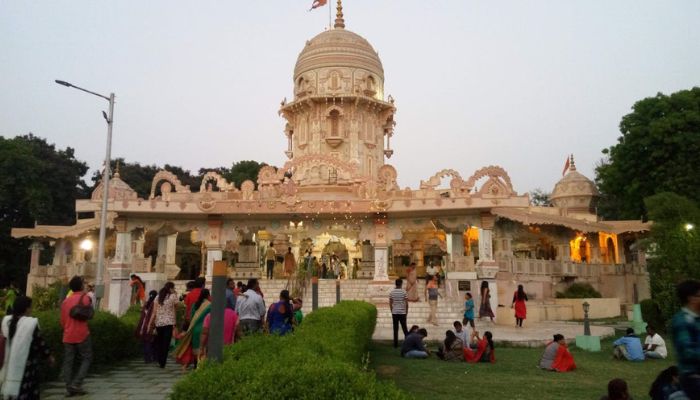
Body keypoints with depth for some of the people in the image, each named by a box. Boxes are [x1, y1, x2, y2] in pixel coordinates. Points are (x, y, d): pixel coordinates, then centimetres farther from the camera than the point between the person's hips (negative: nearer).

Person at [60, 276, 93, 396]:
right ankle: (76, 384, -5)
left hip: (68, 336, 5)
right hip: (82, 335, -5)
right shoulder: (84, 297, -7)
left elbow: (62, 321, 13)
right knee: (86, 359, 5)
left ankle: (69, 387, 5)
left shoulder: (65, 301, 10)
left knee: (68, 362, 7)